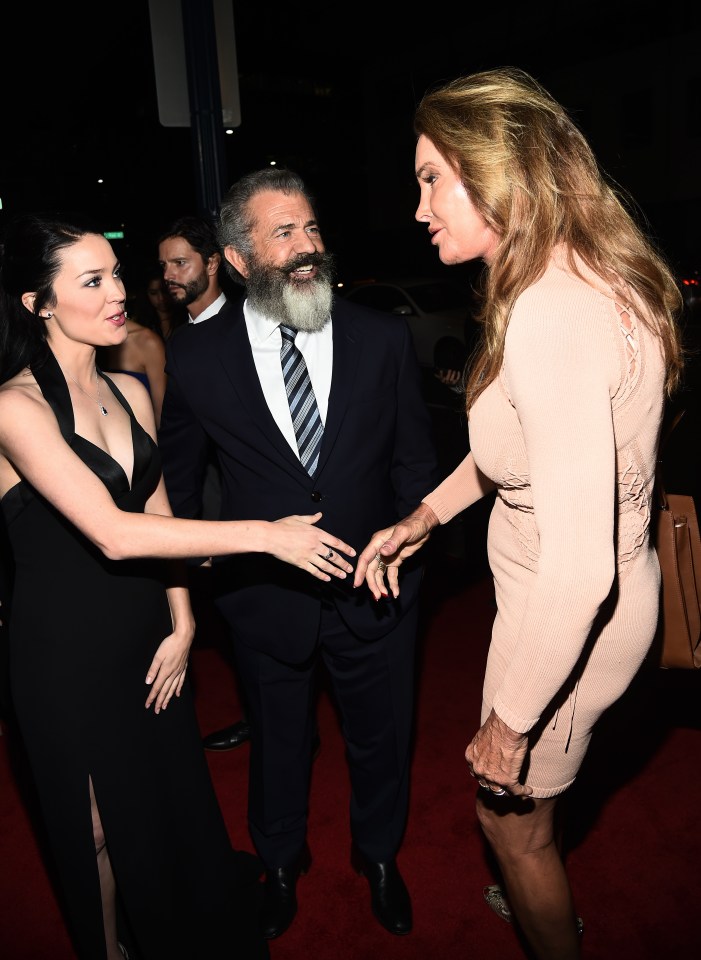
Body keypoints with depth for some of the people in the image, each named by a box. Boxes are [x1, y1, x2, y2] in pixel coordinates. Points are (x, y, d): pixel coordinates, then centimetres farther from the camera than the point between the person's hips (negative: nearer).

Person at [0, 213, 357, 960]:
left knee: (178, 800, 20)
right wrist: (265, 535, -27)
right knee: (104, 826, 14)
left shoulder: (130, 391, 3)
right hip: (66, 653, -6)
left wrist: (182, 625, 0)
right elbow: (113, 533, -29)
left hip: (148, 636, 6)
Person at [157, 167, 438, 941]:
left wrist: (406, 553, -1)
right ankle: (280, 863, 54)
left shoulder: (383, 338, -7)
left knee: (380, 741, 22)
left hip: (374, 589, 1)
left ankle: (379, 858, 53)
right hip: (264, 596, 0)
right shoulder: (196, 356, -10)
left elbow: (414, 460, 1)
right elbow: (177, 480, 1)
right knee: (278, 744, 23)